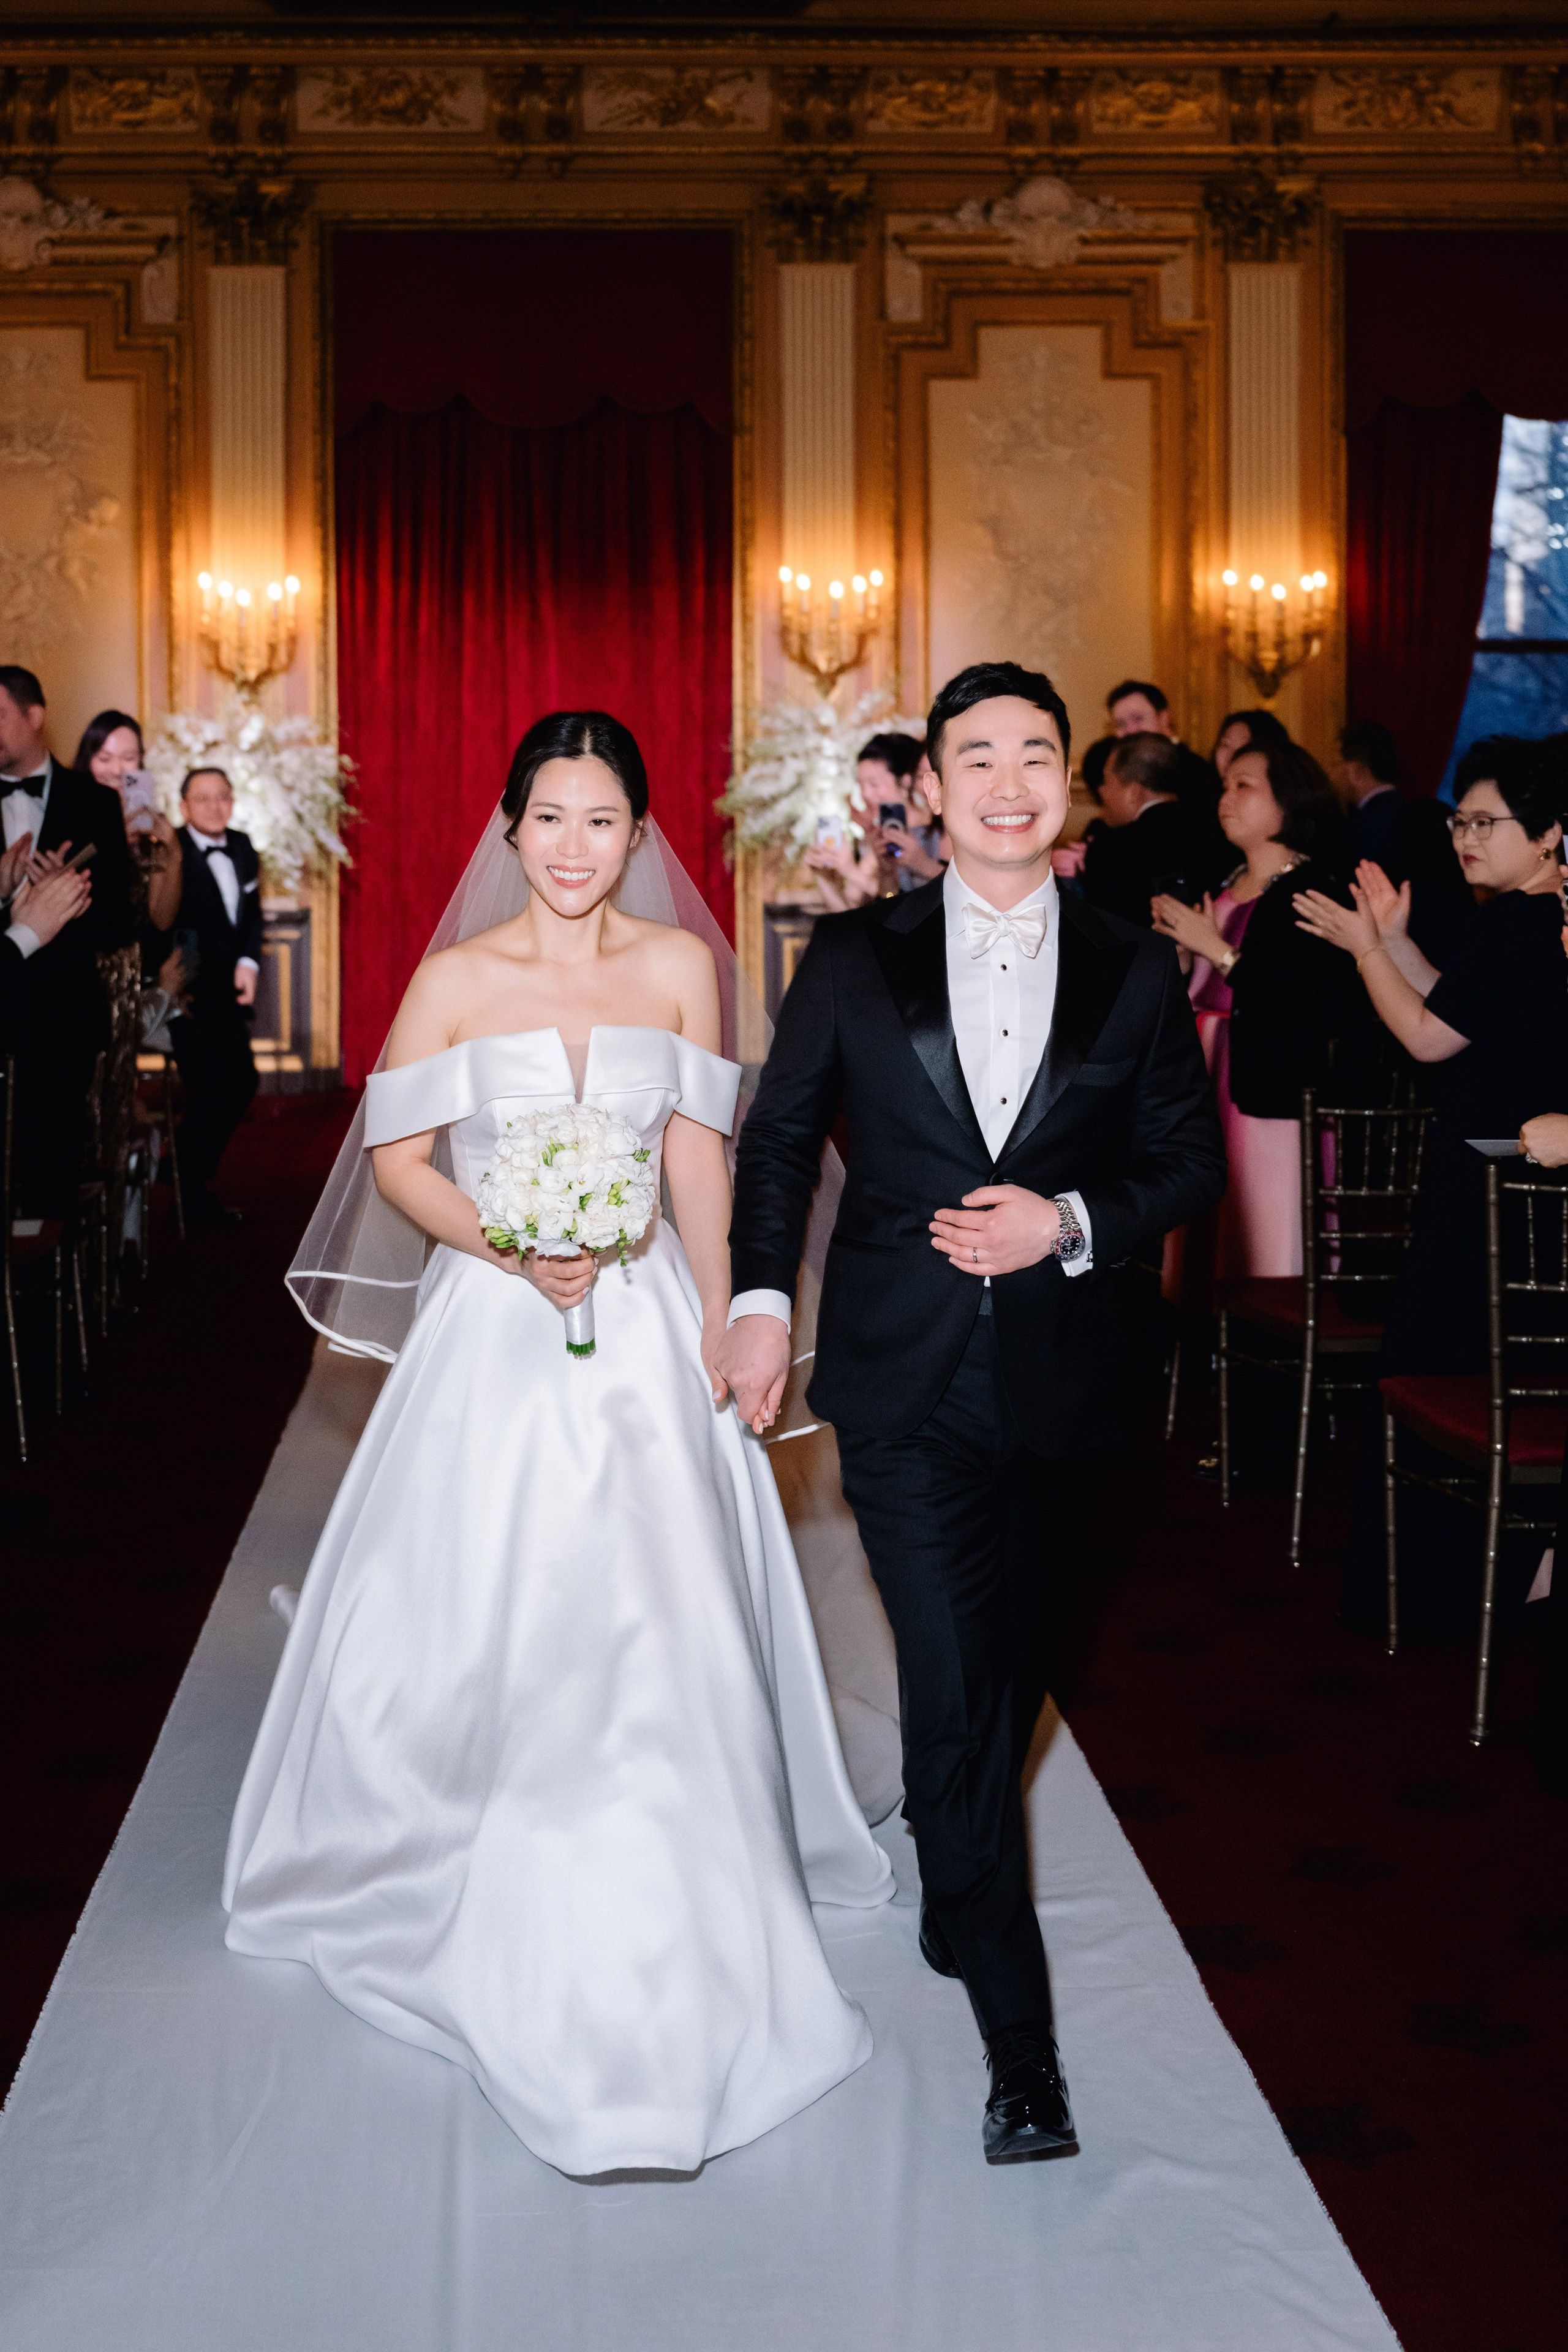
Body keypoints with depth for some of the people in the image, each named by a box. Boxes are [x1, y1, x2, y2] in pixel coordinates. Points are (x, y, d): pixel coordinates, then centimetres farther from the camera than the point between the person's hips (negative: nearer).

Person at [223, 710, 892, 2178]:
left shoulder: (679, 968, 2)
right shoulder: (456, 980, -3)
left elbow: (697, 1152, 4)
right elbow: (398, 1159, 0)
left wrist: (719, 1326, -1)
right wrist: (513, 1248, -15)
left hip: (645, 1325, 1)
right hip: (496, 1328, -1)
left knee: (654, 1628, -1)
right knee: (481, 1624, 5)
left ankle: (653, 1932, 18)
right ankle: (480, 1890, 31)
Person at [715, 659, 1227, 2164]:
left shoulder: (1132, 975, 2)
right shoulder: (855, 958, 1)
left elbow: (1189, 1162, 5)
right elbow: (779, 1135, 9)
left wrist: (1070, 1224, -12)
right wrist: (760, 1297, -1)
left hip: (1054, 1379, 2)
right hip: (903, 1380, -2)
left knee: (1012, 1675, 17)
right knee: (952, 1694, -6)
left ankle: (951, 1889, 46)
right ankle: (1021, 2041, 1)